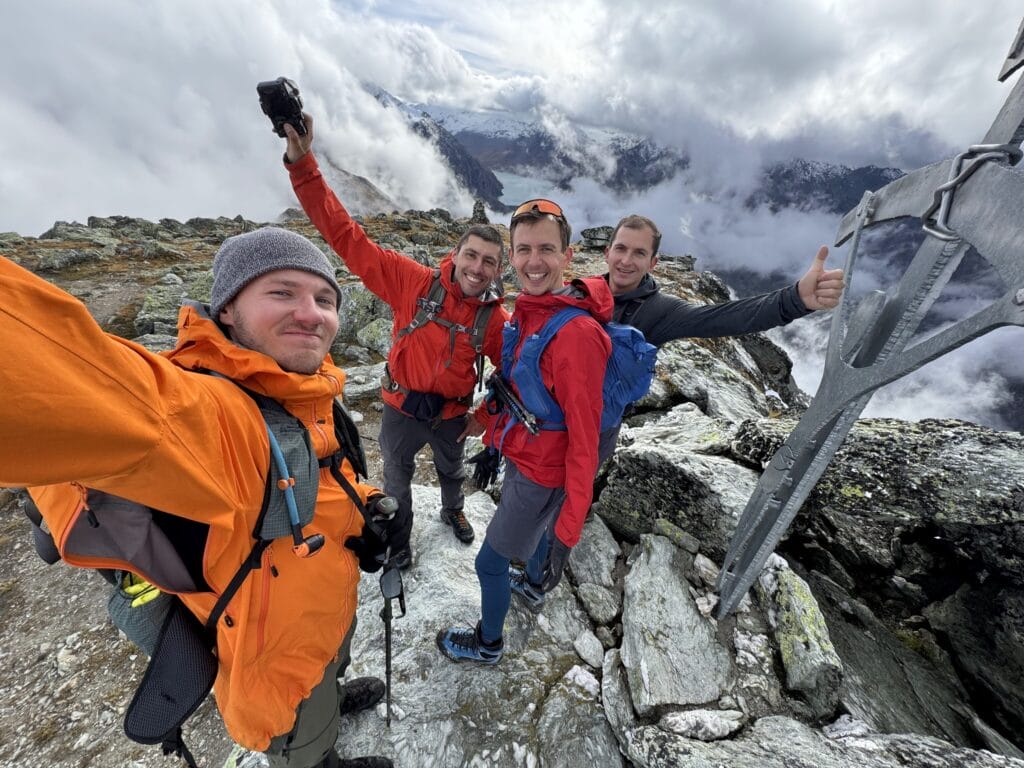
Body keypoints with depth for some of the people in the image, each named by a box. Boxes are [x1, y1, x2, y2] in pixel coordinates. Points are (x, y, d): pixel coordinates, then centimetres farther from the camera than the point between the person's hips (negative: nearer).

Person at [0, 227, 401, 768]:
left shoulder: (310, 396, -11)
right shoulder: (213, 411, -39)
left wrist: (368, 508, -6)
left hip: (330, 614, 8)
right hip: (279, 658, -7)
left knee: (334, 666, 41)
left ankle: (331, 699, 72)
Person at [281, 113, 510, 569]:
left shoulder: (496, 320, -15)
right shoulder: (415, 283, -19)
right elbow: (349, 239, -21)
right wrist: (302, 164, -27)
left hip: (451, 416, 1)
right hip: (402, 411, -1)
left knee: (452, 472, 29)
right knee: (396, 481, 23)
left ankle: (452, 512, 63)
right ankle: (399, 536, 54)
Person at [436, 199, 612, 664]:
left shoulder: (578, 333, -29)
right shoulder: (527, 312, -2)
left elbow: (584, 441, -26)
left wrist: (568, 531, -19)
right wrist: (491, 442, 16)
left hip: (542, 476, -7)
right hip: (520, 458, 8)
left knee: (489, 563, 12)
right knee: (530, 533, 32)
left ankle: (488, 644, 42)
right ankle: (539, 585, 63)